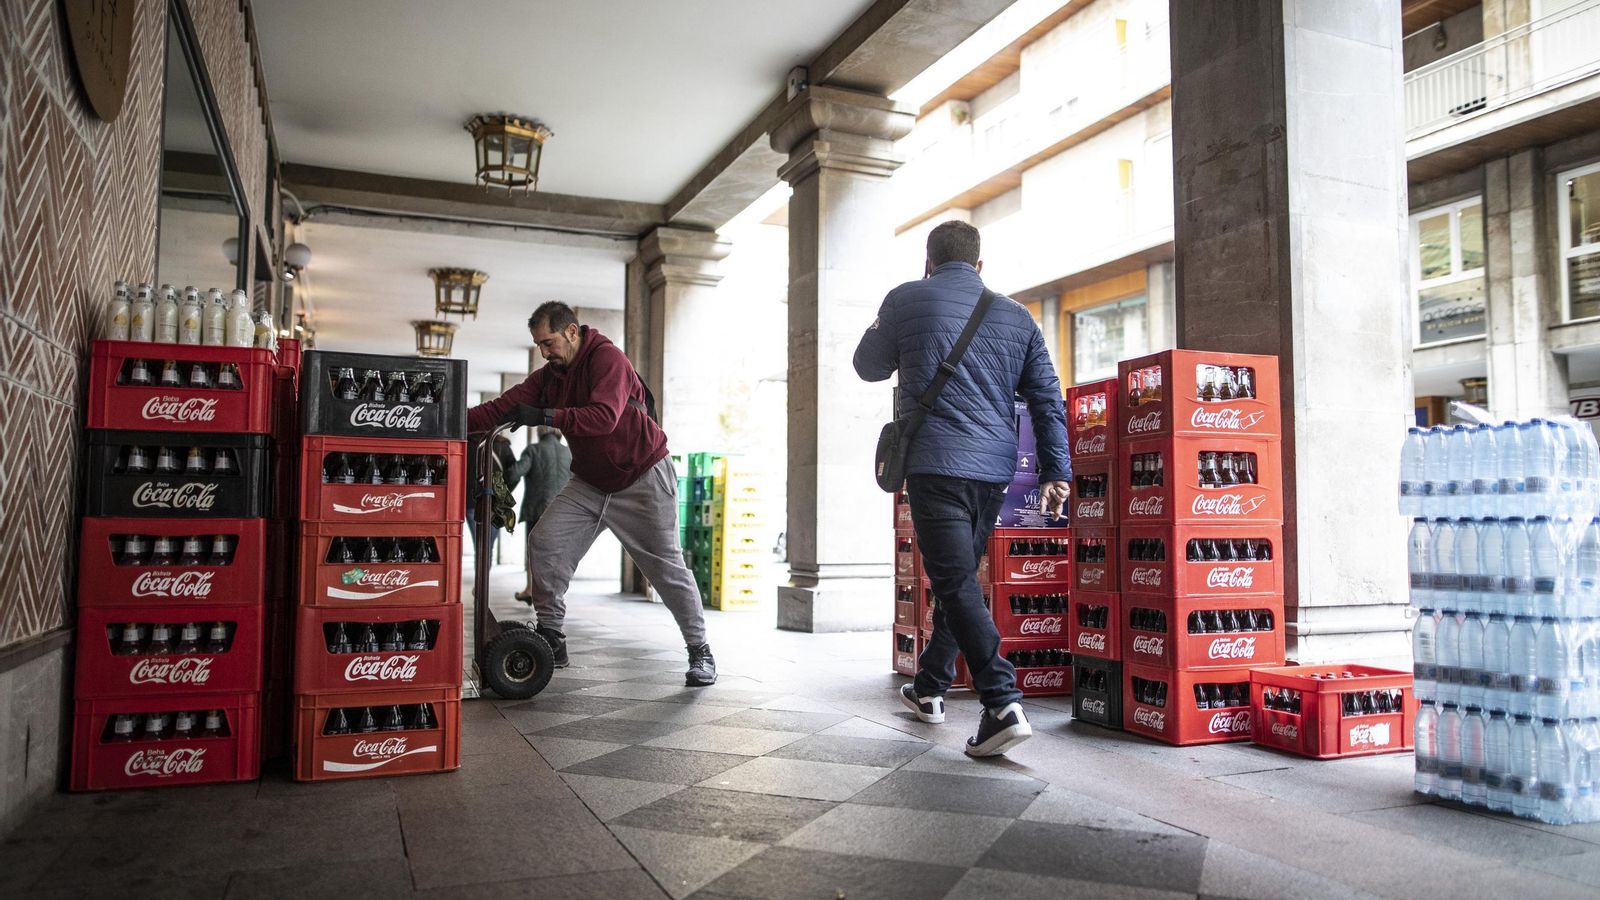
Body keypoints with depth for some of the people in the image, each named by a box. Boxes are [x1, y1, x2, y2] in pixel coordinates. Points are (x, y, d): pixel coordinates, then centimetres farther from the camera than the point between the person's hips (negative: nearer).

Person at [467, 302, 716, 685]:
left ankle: (700, 652, 11)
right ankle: (551, 637, 3)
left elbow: (604, 416, -34)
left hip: (643, 478, -7)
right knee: (544, 542, -8)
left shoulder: (607, 358, -19)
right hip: (590, 483, 7)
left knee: (666, 567, -2)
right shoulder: (549, 377, 3)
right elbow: (503, 407, -6)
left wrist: (546, 417, -39)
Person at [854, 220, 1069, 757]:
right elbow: (1047, 398, 8)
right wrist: (1056, 472, 8)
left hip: (936, 465, -5)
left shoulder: (906, 300, 3)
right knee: (959, 578, 18)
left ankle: (1003, 707, -19)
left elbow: (869, 366, 17)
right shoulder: (1015, 316, 13)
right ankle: (929, 690, 31)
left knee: (957, 584, -8)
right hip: (994, 470, 5)